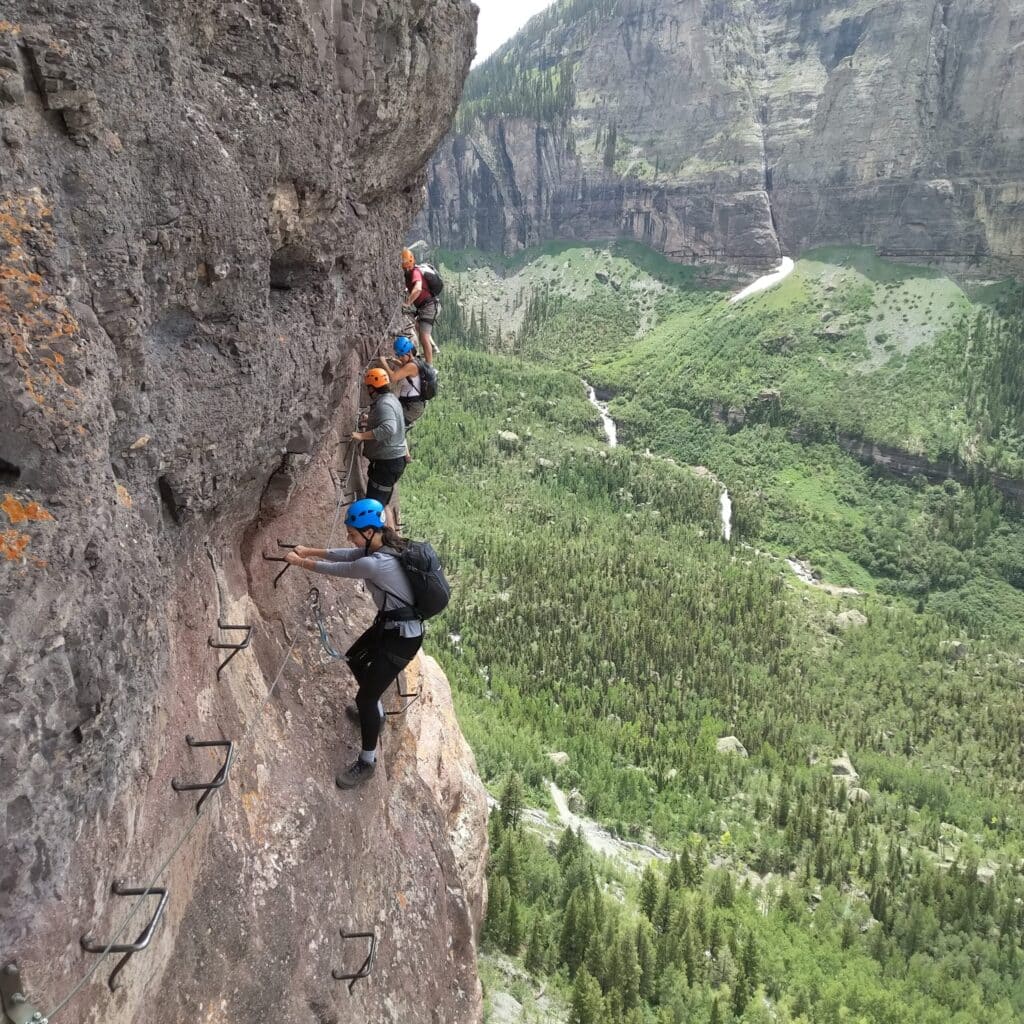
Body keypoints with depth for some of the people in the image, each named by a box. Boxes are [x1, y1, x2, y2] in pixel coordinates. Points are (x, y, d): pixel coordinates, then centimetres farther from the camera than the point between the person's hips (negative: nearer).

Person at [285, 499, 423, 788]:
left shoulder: (373, 564, -30)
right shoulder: (382, 547, -3)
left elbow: (335, 569, -15)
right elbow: (345, 554, 12)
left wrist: (300, 562, 2)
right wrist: (309, 551, 14)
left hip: (403, 637, -10)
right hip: (389, 624, 10)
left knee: (365, 697, -2)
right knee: (354, 659, 30)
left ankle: (367, 762, 17)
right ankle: (374, 711, 51)